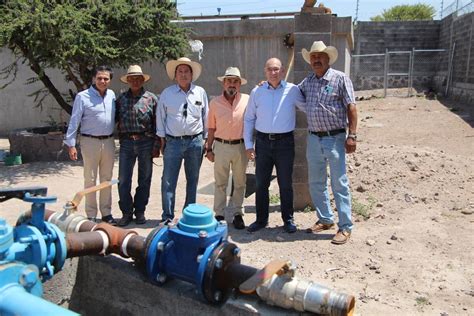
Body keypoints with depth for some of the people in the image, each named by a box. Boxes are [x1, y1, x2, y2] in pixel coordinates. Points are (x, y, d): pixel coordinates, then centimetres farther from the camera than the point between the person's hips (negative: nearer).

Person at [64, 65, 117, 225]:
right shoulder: (83, 97, -6)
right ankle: (91, 215, 11)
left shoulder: (112, 95, 7)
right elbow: (74, 121, -6)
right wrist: (71, 144, -10)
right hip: (90, 141, -4)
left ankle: (106, 212, 21)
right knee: (90, 180, 3)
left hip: (108, 141, 4)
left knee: (107, 179, 11)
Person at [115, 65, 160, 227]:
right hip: (126, 142, 1)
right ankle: (126, 213, 13)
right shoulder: (121, 99, 8)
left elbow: (157, 124, 1)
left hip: (146, 142, -1)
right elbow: (115, 120, 9)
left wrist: (156, 146, -3)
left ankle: (140, 212, 21)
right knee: (123, 180, 1)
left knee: (144, 180, 7)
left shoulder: (151, 98, 2)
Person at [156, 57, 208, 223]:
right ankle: (167, 216, 9)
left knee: (193, 180, 10)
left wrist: (205, 139, 8)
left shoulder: (200, 92, 5)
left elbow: (206, 117, 9)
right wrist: (162, 140, 3)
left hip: (195, 141, 1)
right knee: (168, 181, -2)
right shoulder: (167, 93, 3)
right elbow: (160, 117, 6)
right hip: (173, 141, -1)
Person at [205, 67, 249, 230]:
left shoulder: (247, 100, 0)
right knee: (220, 183, 7)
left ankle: (238, 214, 21)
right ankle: (219, 214, 17)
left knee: (240, 182, 9)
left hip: (240, 146, 0)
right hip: (220, 146, 0)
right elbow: (211, 128, 6)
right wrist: (209, 148, 5)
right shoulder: (215, 102, 2)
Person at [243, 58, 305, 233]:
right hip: (263, 142, 2)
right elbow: (248, 119, 8)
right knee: (261, 183, 8)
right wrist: (248, 145, 3)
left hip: (285, 142, -1)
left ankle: (288, 220, 20)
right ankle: (261, 219, 21)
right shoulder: (257, 92, 4)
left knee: (286, 184, 6)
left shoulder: (292, 90, -1)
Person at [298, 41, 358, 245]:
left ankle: (345, 227, 8)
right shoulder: (307, 81, 10)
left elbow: (351, 108, -9)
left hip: (334, 138, -6)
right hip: (313, 139, 6)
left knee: (339, 183, -1)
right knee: (316, 183, 13)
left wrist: (352, 136, -15)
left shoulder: (340, 78, -5)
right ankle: (325, 219, 29)